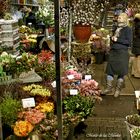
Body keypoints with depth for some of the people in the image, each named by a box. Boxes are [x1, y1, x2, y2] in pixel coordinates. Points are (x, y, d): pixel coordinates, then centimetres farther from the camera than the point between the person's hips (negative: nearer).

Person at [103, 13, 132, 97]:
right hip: (113, 52, 6)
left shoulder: (128, 29, -5)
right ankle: (109, 88, 16)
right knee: (110, 70, 5)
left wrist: (117, 40, -15)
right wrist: (112, 38, 5)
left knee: (121, 72, 2)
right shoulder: (117, 28, 15)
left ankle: (118, 89, 14)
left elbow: (129, 42, -13)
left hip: (122, 53, -6)